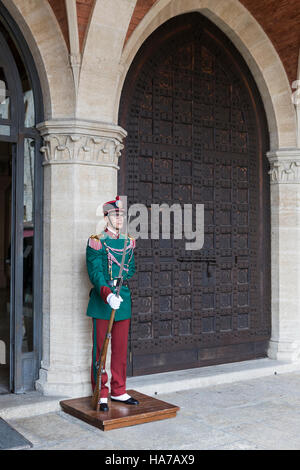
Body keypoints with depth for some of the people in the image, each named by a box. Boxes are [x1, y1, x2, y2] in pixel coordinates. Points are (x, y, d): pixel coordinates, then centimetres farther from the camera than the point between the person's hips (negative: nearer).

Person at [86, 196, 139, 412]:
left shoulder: (129, 242, 11)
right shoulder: (96, 242, -7)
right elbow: (95, 272, -17)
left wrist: (120, 281, 1)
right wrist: (107, 294, -31)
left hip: (123, 301, 5)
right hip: (102, 303, -5)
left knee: (121, 349, 12)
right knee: (100, 349, 3)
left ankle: (119, 391, 24)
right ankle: (101, 395, 14)